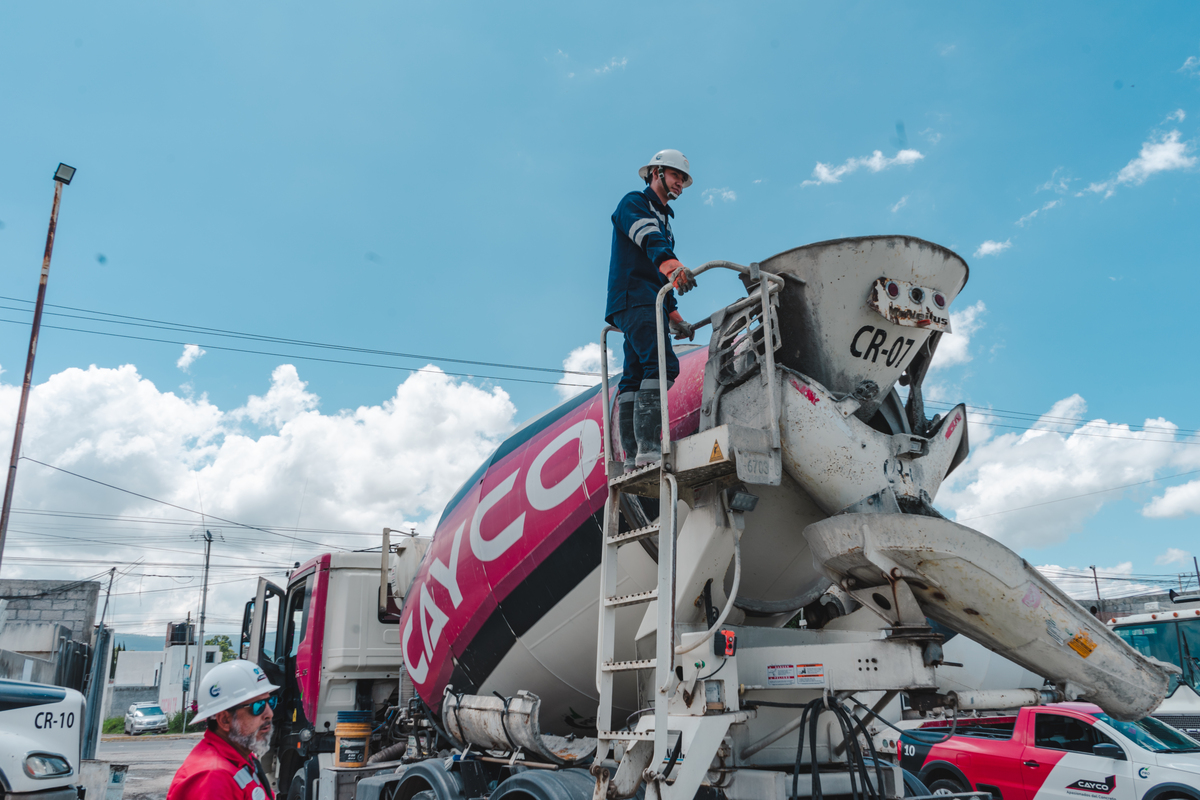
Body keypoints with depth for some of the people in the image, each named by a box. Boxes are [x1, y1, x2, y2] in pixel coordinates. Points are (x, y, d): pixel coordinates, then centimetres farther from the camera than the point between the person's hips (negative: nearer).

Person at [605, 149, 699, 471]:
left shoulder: (662, 219, 31)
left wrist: (674, 316, 21)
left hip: (647, 305, 10)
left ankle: (633, 455, -3)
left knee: (635, 377, 1)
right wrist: (671, 264, -40)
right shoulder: (634, 203, 3)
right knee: (662, 363, -24)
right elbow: (648, 240, -21)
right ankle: (647, 446, -33)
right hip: (632, 297, -10)